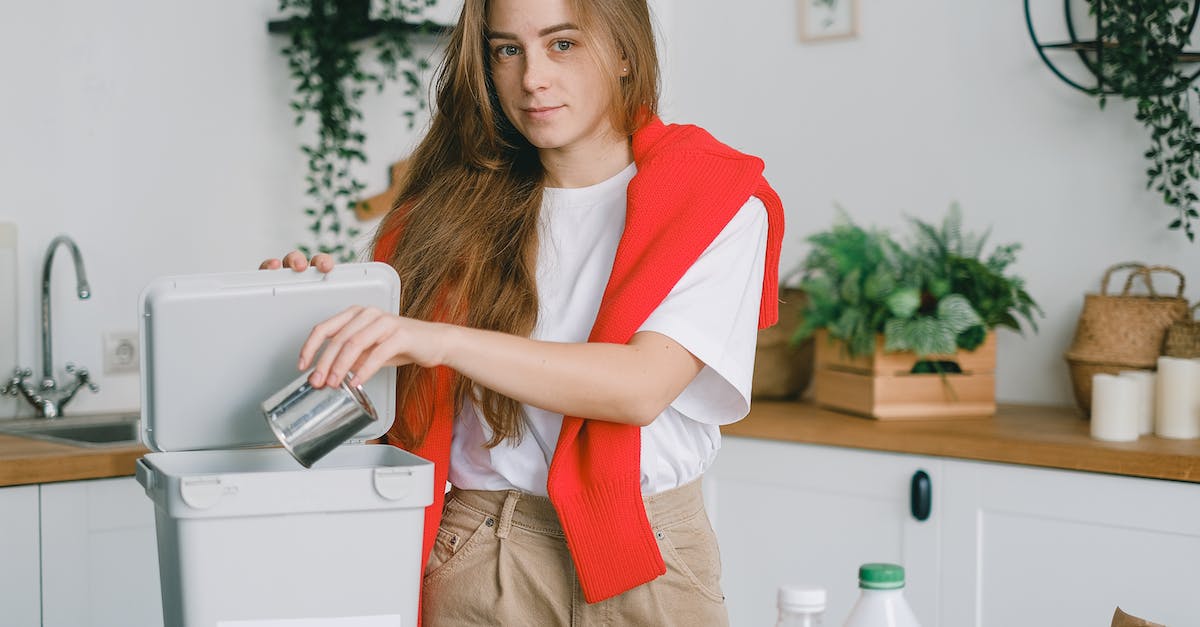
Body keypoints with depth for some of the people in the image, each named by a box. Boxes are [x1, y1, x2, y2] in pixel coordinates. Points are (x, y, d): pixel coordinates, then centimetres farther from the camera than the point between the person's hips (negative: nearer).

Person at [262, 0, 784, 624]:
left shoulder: (715, 203, -5)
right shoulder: (461, 202, 4)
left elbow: (642, 387, -21)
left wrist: (441, 341, -32)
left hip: (644, 559, -2)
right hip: (475, 559, 2)